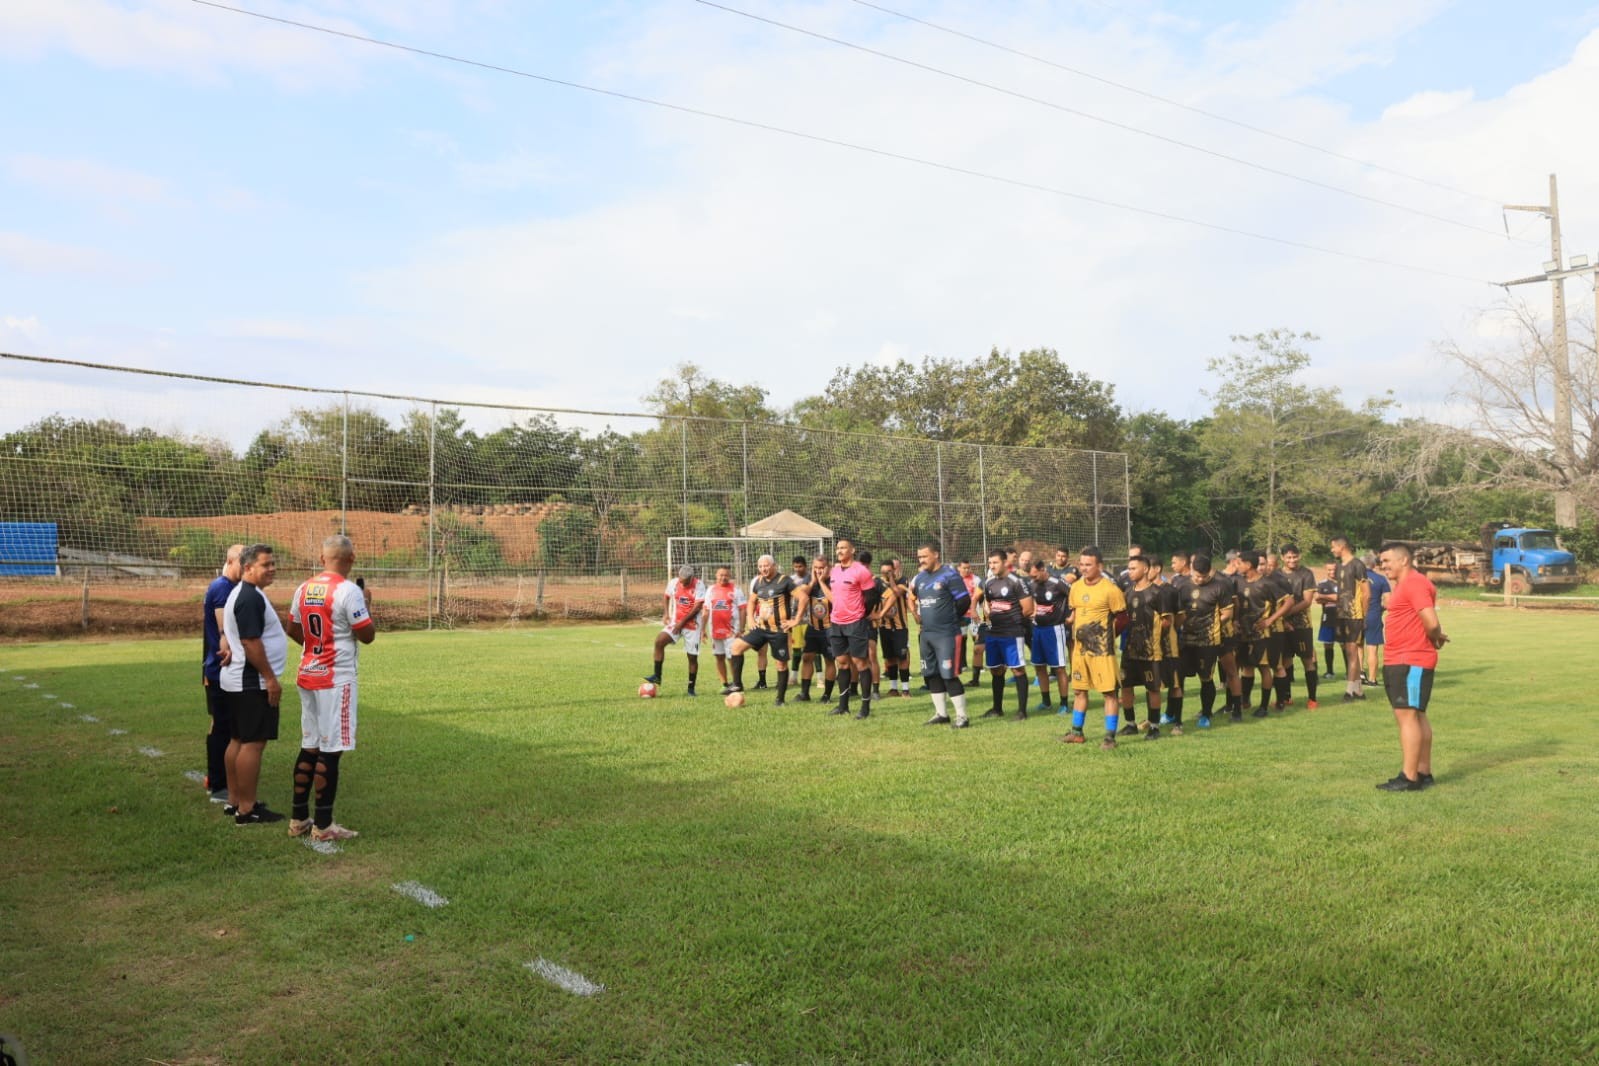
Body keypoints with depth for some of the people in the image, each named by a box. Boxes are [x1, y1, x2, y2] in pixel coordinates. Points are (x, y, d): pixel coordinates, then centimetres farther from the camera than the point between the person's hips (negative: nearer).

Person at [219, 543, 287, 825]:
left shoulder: (240, 593, 16)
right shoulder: (251, 597, -18)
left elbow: (227, 631, 24)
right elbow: (251, 642, -23)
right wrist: (271, 678, -20)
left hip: (237, 681, 11)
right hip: (253, 683, -11)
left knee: (239, 740, 15)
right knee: (253, 743, -7)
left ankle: (234, 800, 23)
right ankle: (247, 810, -3)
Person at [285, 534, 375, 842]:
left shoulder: (304, 589, 7)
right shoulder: (348, 590, -15)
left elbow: (293, 630, 18)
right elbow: (367, 635, -13)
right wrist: (366, 606, 2)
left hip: (308, 676, 7)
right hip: (337, 679, -7)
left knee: (309, 747, 15)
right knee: (330, 751, -2)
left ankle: (298, 818, 22)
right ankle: (323, 825, 3)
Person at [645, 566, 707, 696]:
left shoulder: (699, 585, -12)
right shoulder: (673, 583, 0)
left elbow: (697, 607, -15)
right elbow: (666, 596, 20)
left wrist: (682, 622, -14)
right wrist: (666, 613, 6)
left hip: (692, 625, -3)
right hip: (675, 622, 3)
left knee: (692, 657, 1)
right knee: (659, 641, -20)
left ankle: (691, 688, 13)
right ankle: (657, 676, -14)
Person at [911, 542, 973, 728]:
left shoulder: (949, 574, -11)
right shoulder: (919, 577, 11)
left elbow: (964, 601, -11)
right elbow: (913, 599, 27)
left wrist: (949, 619, -3)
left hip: (946, 634, -8)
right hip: (926, 634, 8)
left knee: (949, 675, -9)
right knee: (931, 675, 12)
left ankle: (961, 717, -1)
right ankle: (941, 714, 23)